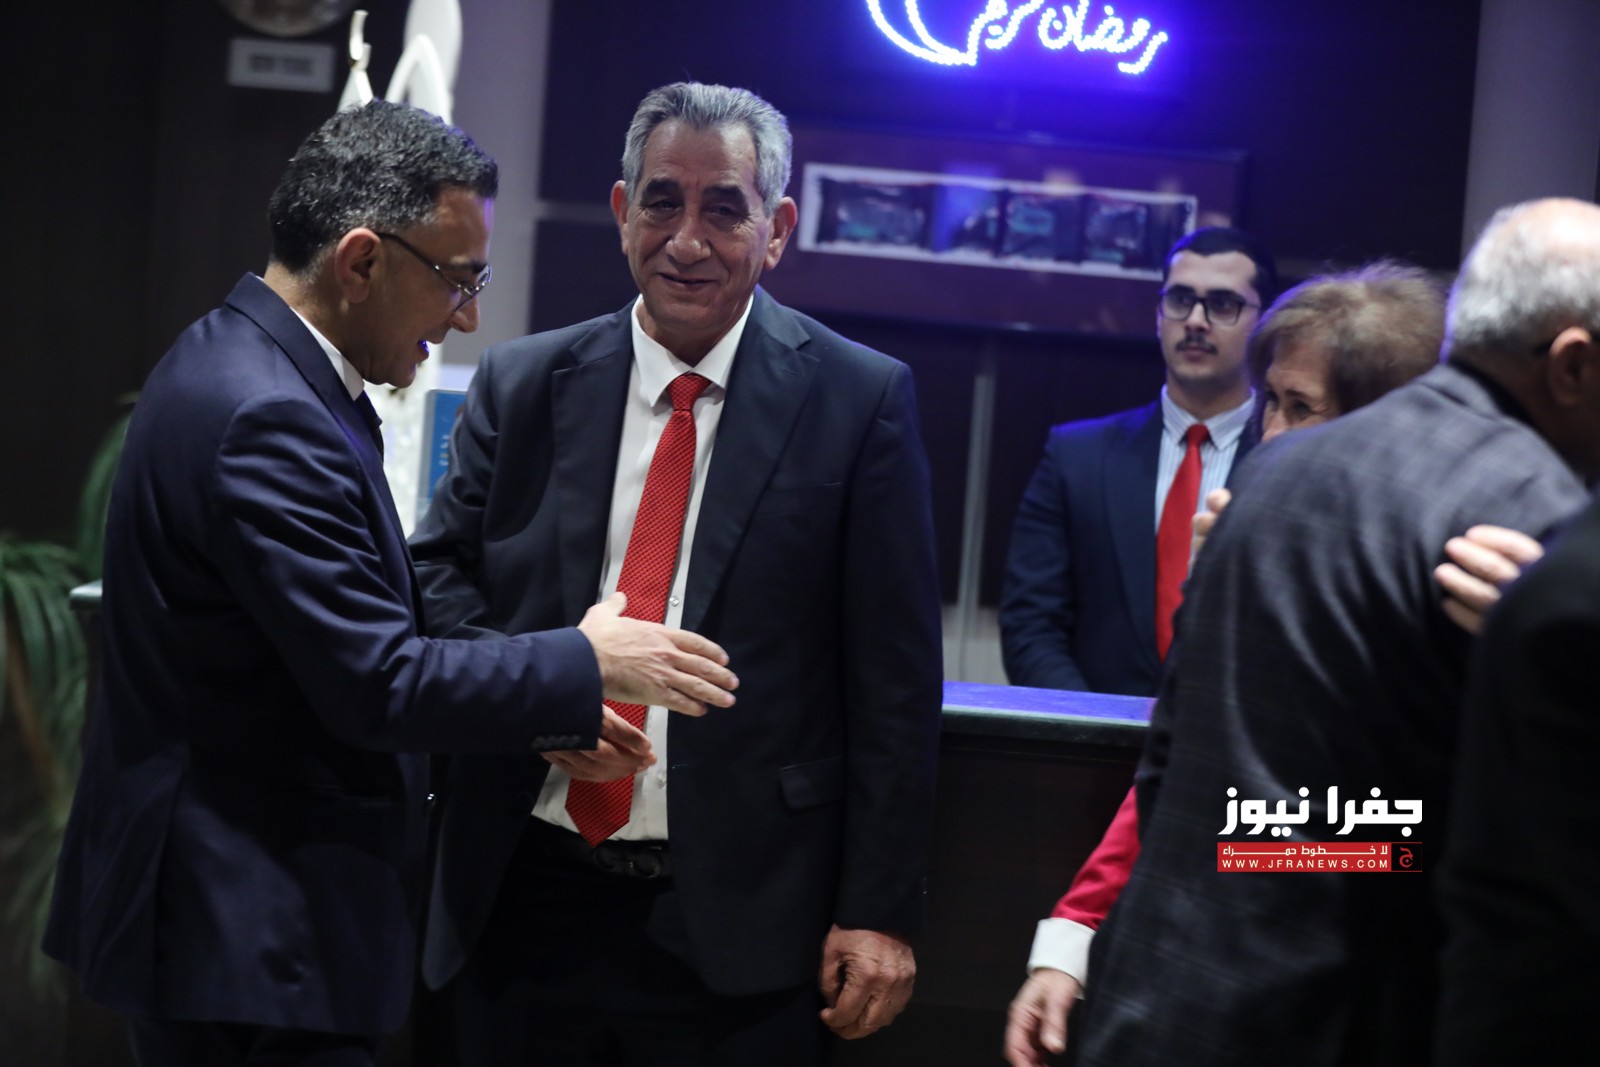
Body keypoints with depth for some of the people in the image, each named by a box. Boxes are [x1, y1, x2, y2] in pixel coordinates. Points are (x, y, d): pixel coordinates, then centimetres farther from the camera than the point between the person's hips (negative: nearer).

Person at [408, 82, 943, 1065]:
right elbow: (437, 572, 10)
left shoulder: (862, 401, -2)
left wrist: (880, 910, -7)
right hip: (525, 901, 3)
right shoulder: (522, 384, 6)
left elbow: (894, 682, -3)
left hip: (737, 923, -3)